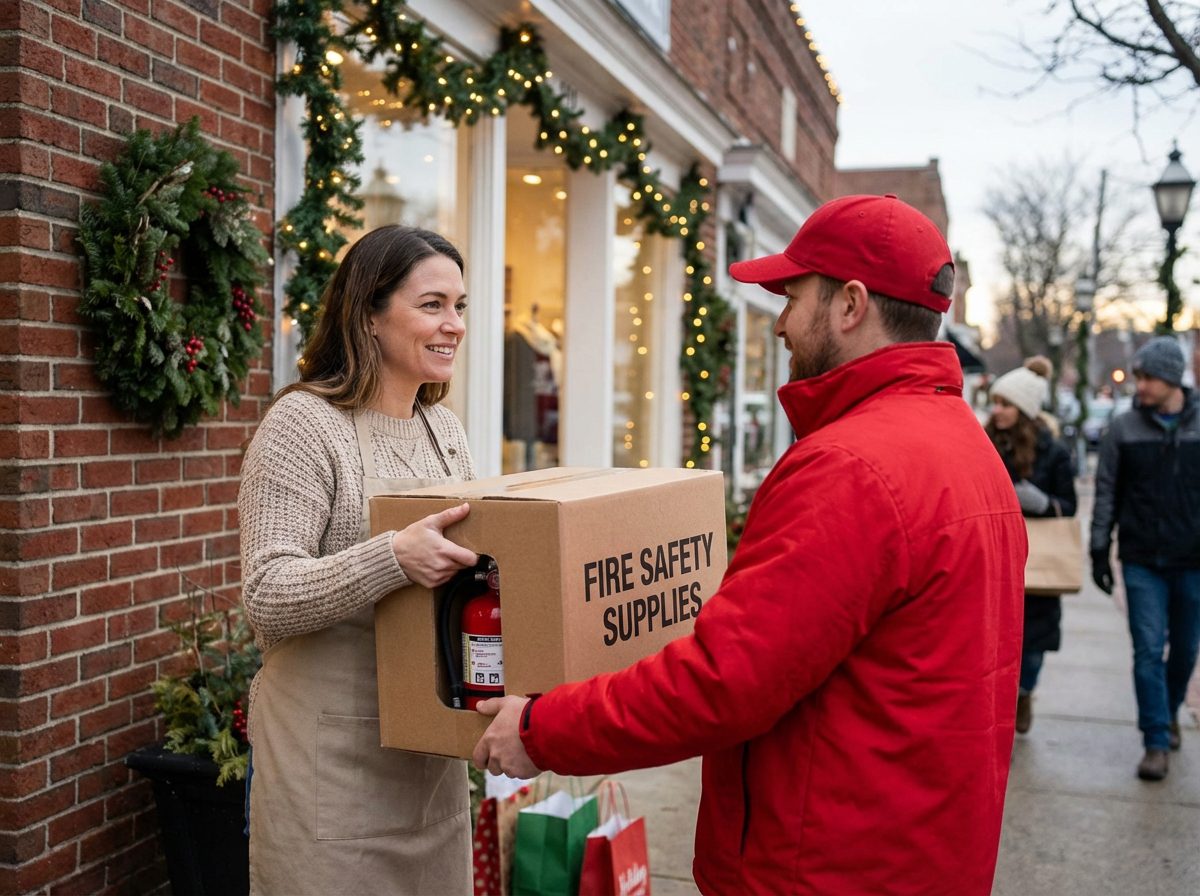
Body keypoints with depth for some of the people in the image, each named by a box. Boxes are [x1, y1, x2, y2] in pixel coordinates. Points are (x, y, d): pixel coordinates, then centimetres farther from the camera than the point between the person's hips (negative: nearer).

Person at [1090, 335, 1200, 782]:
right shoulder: (1123, 428, 0)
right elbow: (1106, 493, 3)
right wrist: (1099, 551, 0)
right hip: (1142, 561, -1)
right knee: (1148, 650, -4)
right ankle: (1156, 741, 5)